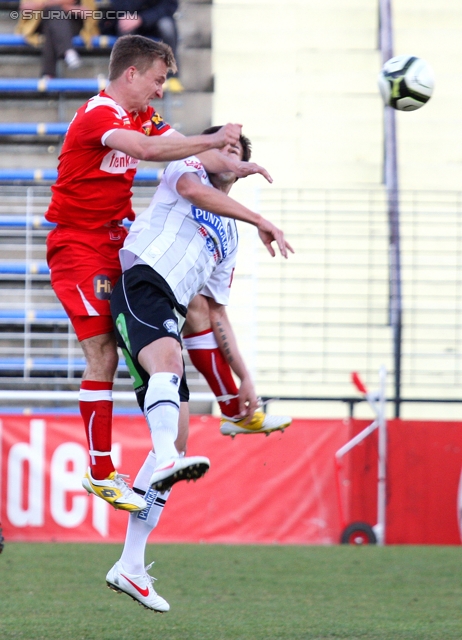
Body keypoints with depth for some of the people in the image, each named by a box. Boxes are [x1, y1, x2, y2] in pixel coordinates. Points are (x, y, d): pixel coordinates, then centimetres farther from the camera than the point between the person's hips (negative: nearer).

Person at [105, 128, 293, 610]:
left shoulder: (228, 239, 32)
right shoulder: (186, 168, 15)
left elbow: (217, 313, 32)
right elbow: (195, 190, -11)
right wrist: (261, 221, -17)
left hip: (169, 314, 7)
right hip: (141, 280, -7)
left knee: (178, 436, -1)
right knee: (168, 359, -38)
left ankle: (130, 566, 1)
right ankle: (166, 460, -68)